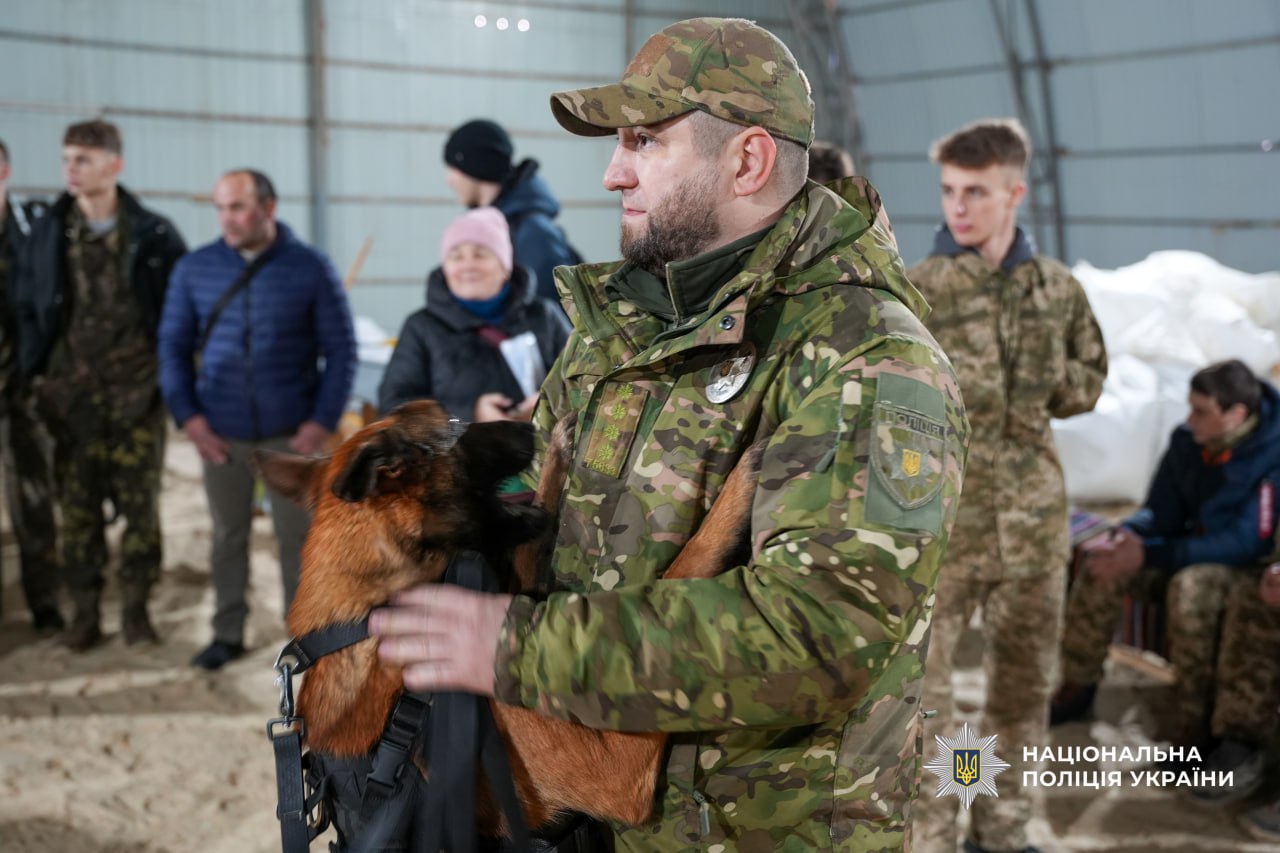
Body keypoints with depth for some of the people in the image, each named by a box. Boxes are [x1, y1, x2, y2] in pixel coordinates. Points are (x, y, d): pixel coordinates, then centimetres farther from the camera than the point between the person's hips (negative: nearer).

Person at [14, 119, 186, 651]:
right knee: (77, 506, 5)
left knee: (140, 503, 3)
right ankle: (84, 612, 14)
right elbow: (28, 308, 10)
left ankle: (136, 608, 16)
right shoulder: (47, 234, 5)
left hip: (137, 392, -2)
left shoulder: (154, 235, -1)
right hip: (71, 394, 2)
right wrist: (35, 373, 3)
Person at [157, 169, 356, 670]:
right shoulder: (194, 270, 2)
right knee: (227, 535, 12)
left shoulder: (311, 269, -4)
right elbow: (174, 345, 6)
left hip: (292, 435, -2)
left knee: (298, 535, 5)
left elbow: (340, 350, -2)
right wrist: (187, 416, -5)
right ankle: (228, 632, 24)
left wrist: (322, 422, -9)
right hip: (221, 434, 2)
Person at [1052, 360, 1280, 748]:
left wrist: (1149, 554, -31)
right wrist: (1125, 534, -19)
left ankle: (1196, 728, -26)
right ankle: (1075, 690, -1)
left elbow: (1248, 542, -29)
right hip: (1195, 547, 7)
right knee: (1100, 567, -15)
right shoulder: (1186, 442, -3)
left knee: (1189, 588, -38)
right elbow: (1162, 513, 6)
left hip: (1249, 565, -6)